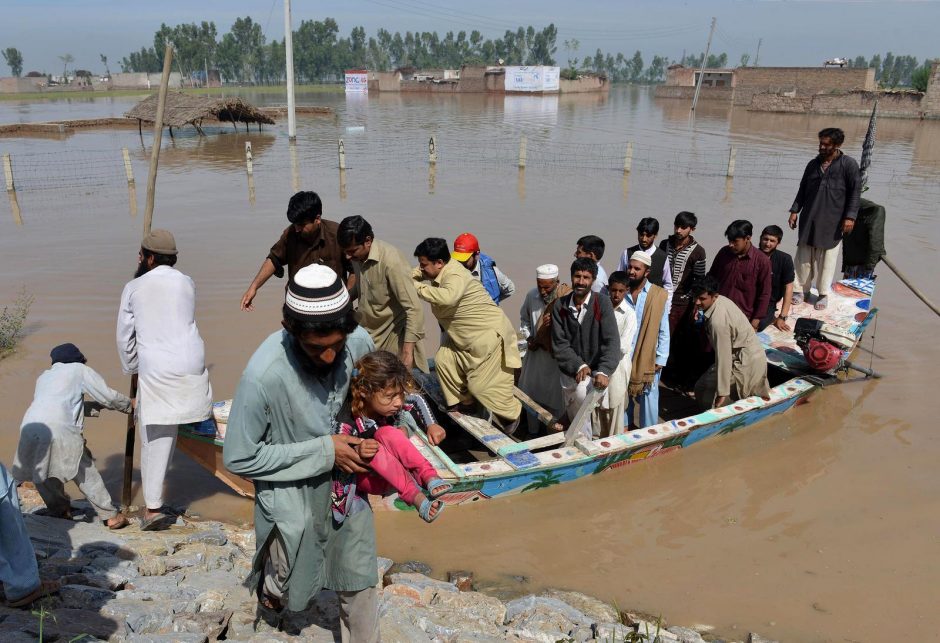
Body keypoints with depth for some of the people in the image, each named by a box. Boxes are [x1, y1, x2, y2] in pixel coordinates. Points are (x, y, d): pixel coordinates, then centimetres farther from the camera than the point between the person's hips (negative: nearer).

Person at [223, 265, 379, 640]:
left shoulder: (359, 342, -20)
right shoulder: (264, 375, -33)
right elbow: (238, 458, -21)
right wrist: (322, 451, -24)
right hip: (292, 493, -3)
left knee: (359, 584, 16)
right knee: (293, 594, 17)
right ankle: (270, 583, 51)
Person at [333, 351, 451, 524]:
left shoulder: (390, 406, -14)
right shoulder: (347, 422, -27)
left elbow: (417, 400, 5)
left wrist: (432, 425, -10)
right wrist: (357, 452, -42)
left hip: (392, 470, 4)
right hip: (364, 478, -3)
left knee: (387, 433, -27)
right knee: (374, 449, -35)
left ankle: (429, 477, -35)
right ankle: (416, 497, -41)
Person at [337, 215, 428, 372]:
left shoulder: (391, 261, -23)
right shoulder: (359, 258, 0)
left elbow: (414, 309, -24)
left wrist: (407, 352, -27)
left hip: (392, 335, -7)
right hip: (369, 335, 7)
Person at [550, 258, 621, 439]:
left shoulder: (602, 303, -12)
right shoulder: (560, 306, -2)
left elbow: (612, 341, -19)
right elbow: (559, 344, -4)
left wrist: (603, 371, -33)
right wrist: (578, 365, -19)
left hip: (595, 370, -3)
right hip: (571, 370, 3)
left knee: (581, 393, -30)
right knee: (575, 416, 8)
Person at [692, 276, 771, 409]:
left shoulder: (717, 320, -30)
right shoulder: (721, 300, -3)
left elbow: (723, 356, -27)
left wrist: (722, 392, -22)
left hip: (746, 362, -9)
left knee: (703, 389, -3)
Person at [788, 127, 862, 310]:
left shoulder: (849, 164, -2)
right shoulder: (813, 164, 10)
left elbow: (855, 192, -4)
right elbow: (802, 189, 15)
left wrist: (850, 216, -11)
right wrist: (795, 211, 8)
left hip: (832, 223, -4)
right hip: (808, 220, 4)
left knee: (827, 259, 2)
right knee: (804, 257, 5)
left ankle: (824, 294, 12)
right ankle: (801, 290, 15)